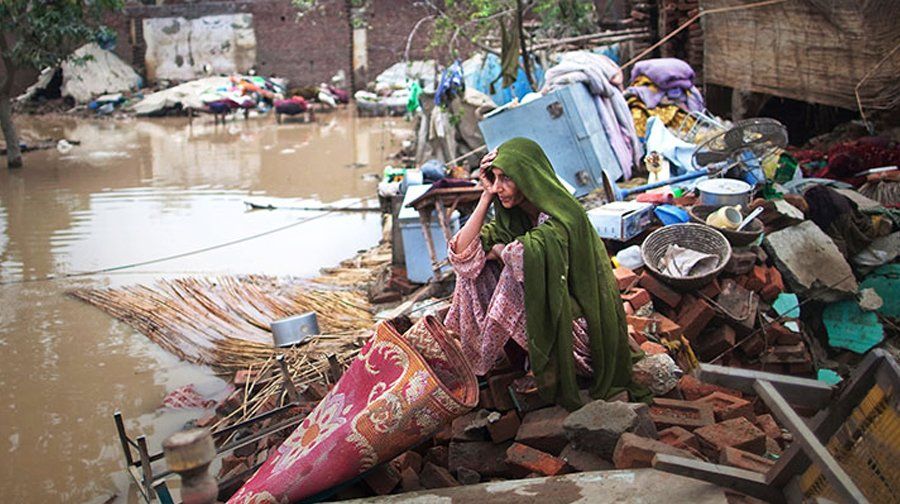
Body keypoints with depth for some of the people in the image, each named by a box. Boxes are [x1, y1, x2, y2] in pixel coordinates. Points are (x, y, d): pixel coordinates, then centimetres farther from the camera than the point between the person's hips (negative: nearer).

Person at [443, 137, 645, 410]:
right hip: (547, 320, 8)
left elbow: (525, 254, -41)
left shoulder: (563, 217, -21)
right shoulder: (512, 218, 3)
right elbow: (461, 253, -7)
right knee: (476, 268, -2)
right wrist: (486, 198, -9)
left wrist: (497, 251, -17)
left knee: (518, 271, -28)